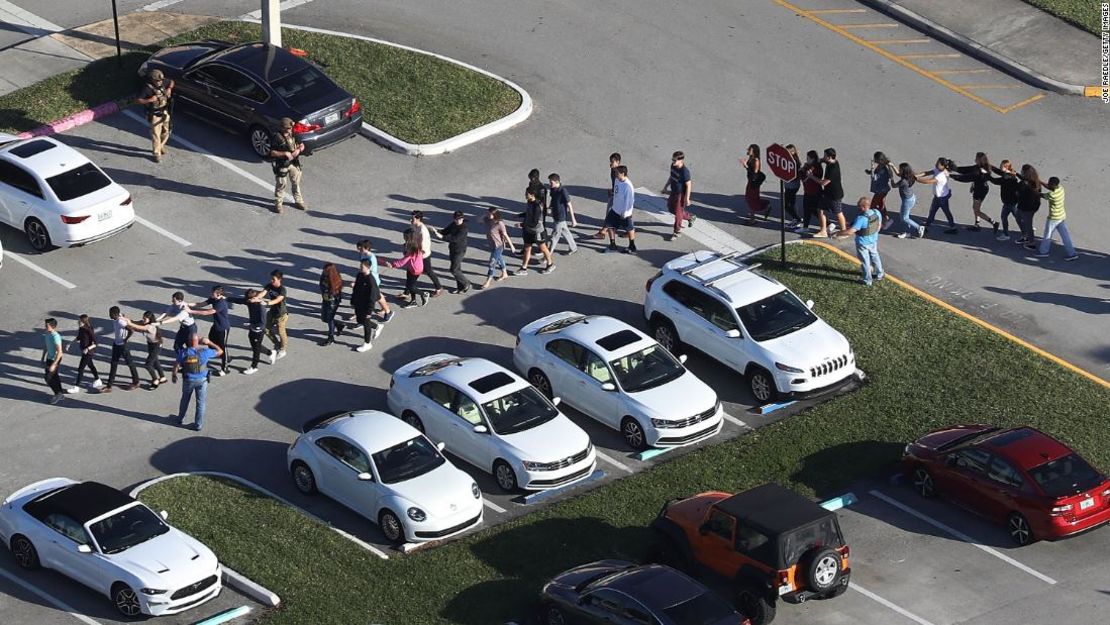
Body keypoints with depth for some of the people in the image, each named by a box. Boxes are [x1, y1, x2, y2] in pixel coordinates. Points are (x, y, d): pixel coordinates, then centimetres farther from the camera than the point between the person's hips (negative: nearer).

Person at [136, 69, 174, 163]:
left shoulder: (162, 83, -5)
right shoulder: (148, 89, -22)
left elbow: (172, 82, 15)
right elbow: (139, 100, -21)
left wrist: (169, 88, -4)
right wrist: (150, 100, -30)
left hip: (165, 113, 6)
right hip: (155, 115, -6)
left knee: (166, 132, 18)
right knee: (156, 134, -1)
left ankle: (161, 146, 40)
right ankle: (156, 153, 9)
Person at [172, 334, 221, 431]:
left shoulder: (183, 352, -15)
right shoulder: (204, 352, -18)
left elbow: (176, 365, -7)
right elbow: (220, 351, -6)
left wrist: (174, 375, 10)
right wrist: (209, 343, -2)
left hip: (188, 380, 2)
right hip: (201, 381, -2)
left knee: (185, 399, 25)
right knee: (201, 402, 13)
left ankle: (180, 419, 41)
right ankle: (198, 425, 19)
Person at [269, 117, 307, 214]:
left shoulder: (293, 135, 0)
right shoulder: (276, 138, -18)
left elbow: (301, 145, 9)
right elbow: (272, 152, -19)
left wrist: (298, 150, -13)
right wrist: (285, 153, -26)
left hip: (294, 163, 6)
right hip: (282, 165, -6)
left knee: (296, 183, 16)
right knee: (280, 185, 4)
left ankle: (299, 201, 31)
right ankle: (278, 204, 18)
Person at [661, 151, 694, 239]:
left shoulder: (684, 171, -30)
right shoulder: (673, 166, -6)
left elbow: (688, 185, -22)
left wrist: (687, 198, -19)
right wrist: (666, 187, 18)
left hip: (681, 194, -9)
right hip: (673, 192, 9)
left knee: (678, 212, 3)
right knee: (671, 208, 24)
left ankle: (677, 232, 22)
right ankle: (690, 217, 43)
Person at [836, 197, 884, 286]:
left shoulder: (861, 219, -35)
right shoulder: (877, 213, -13)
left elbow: (850, 231, -35)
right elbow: (879, 225, 5)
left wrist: (838, 233, -27)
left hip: (863, 243, -7)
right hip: (873, 241, 7)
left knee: (865, 261, 13)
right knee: (874, 256, 29)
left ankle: (867, 280, 28)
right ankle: (880, 274, 45)